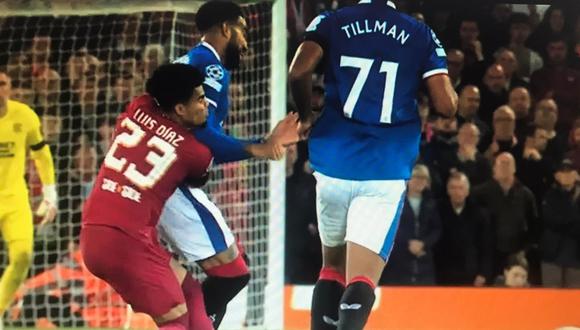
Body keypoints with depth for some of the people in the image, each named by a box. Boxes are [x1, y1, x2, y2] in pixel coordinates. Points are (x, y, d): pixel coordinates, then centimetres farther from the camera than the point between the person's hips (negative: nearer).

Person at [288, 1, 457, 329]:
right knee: (361, 280, -8)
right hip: (387, 171, -2)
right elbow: (447, 105, -1)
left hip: (335, 163, 2)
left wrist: (305, 116, 6)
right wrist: (450, 91, 22)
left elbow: (299, 72, -11)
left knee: (333, 266, 22)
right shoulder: (422, 36, 6)